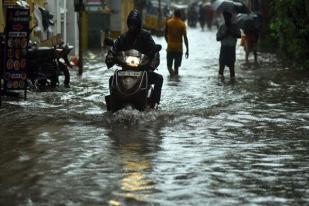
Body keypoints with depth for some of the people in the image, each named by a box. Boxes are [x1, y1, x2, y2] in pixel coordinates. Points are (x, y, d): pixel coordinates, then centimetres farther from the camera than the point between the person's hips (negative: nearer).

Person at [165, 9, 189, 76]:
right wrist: (187, 50, -5)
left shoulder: (168, 22, 0)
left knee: (169, 65, 7)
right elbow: (185, 38, -9)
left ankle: (171, 71, -23)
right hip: (179, 48, -1)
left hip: (170, 48, 1)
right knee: (176, 65, 11)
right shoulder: (182, 24, -6)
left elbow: (166, 34, 8)